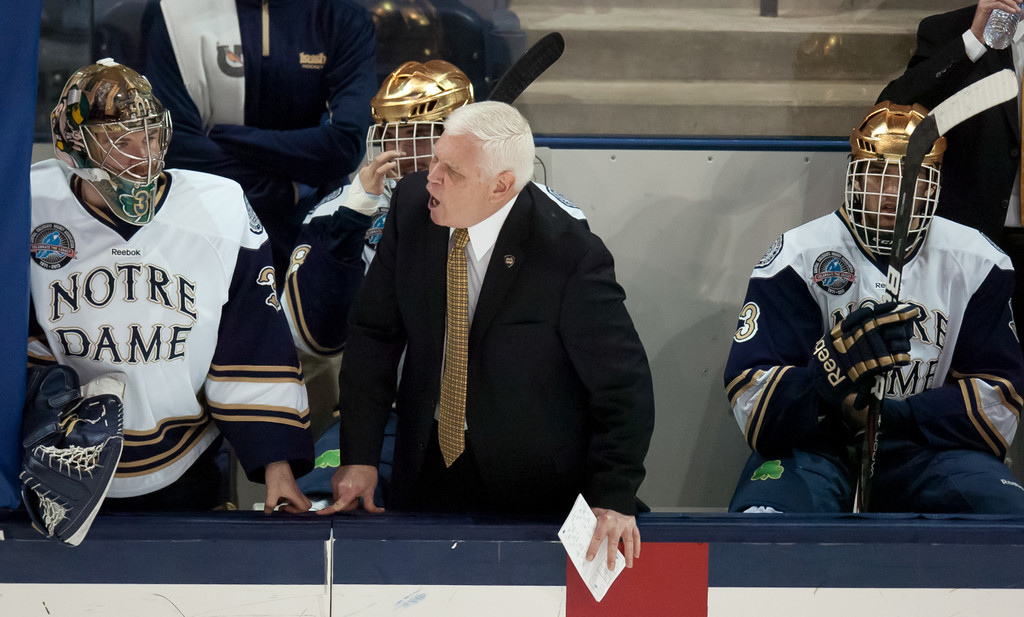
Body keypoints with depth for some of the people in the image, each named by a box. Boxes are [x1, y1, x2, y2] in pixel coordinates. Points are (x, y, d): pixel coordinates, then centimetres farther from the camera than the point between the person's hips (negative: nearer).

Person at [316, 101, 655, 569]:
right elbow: (374, 332, -1)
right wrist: (359, 456, -6)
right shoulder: (412, 204, -10)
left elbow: (623, 381, -15)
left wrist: (613, 500, -20)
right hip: (425, 470, 4)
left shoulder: (570, 257, -24)